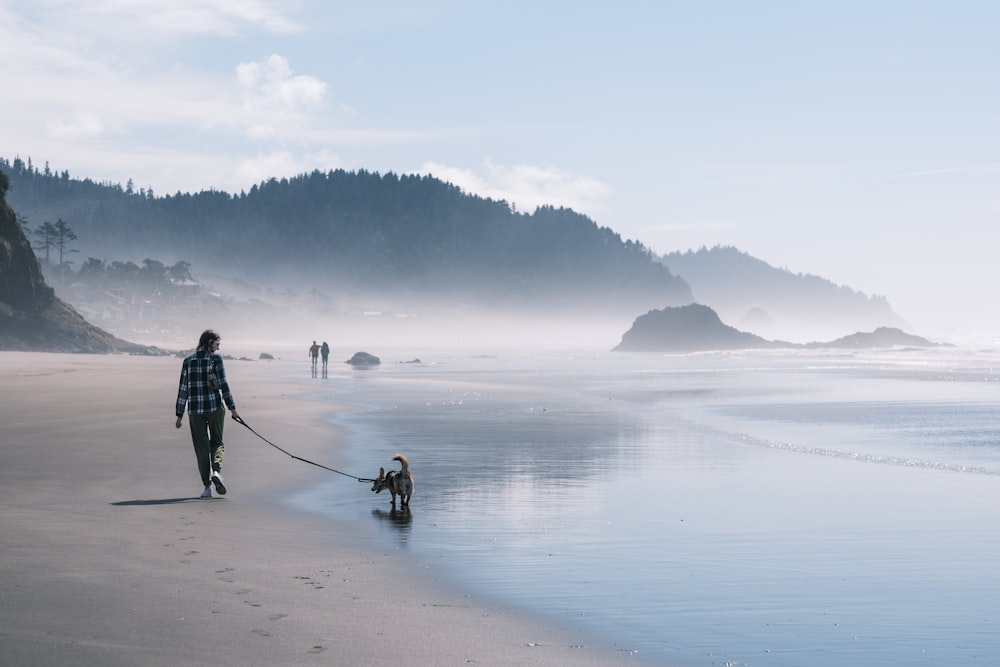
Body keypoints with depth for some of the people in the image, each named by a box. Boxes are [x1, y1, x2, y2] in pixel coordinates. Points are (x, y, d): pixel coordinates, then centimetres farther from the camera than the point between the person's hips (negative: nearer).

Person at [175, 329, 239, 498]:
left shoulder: (188, 361, 6)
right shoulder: (215, 358, -4)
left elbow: (183, 389, 6)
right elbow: (223, 384, -9)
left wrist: (179, 414, 10)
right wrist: (232, 407, -6)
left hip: (195, 410, 2)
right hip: (215, 407, -2)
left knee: (201, 447, 8)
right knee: (217, 442, 13)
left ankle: (207, 486, 6)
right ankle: (216, 470, -14)